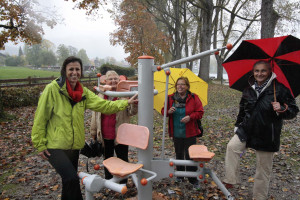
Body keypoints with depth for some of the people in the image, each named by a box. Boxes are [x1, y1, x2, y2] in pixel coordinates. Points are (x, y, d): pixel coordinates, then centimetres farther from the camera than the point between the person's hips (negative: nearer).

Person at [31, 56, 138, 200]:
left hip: (75, 146, 5)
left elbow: (103, 105, -8)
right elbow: (40, 118, -10)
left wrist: (126, 102, -17)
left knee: (69, 181, 19)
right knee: (71, 179, -19)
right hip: (55, 146, -5)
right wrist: (40, 144, -9)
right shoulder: (52, 89, -13)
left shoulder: (83, 92, 3)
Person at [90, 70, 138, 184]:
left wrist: (134, 104, -33)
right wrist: (94, 132, 11)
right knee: (107, 159, 20)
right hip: (104, 135, 4)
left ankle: (123, 183, 27)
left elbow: (131, 112, -12)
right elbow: (95, 115, 10)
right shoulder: (101, 96, 5)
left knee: (123, 160, 9)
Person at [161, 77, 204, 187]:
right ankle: (180, 175, 36)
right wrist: (168, 111, -15)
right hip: (176, 132, 3)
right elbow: (163, 111, 8)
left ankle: (193, 179, 14)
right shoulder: (170, 98, 2)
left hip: (190, 133, -3)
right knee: (179, 154, 17)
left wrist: (190, 117, -20)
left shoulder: (193, 98, -3)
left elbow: (200, 112, -3)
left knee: (190, 155, -1)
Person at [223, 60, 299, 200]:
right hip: (247, 130, 3)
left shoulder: (279, 89, -8)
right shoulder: (249, 90, 5)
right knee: (232, 146, -23)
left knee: (264, 170, 7)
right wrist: (238, 125, 21)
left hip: (267, 136, -3)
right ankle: (230, 180, -11)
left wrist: (282, 109, -26)